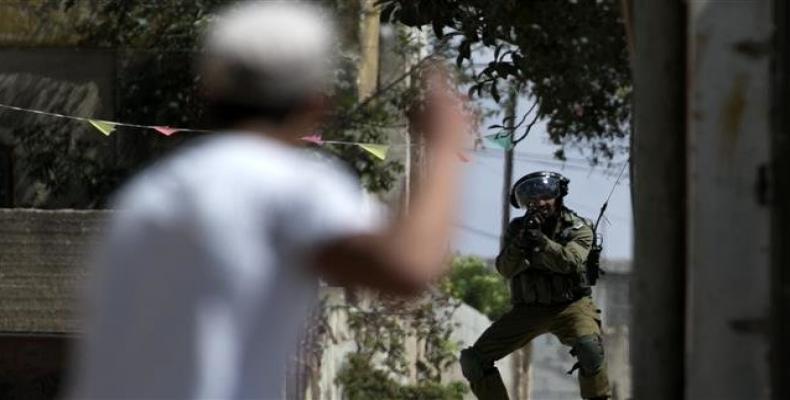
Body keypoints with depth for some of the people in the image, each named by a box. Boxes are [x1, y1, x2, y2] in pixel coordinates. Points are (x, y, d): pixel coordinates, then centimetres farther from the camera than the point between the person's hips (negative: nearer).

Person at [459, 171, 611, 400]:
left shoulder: (578, 228, -4)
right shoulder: (517, 228, 4)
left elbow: (569, 261, -22)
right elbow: (505, 269, -9)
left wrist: (539, 240, -36)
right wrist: (521, 241, -26)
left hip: (569, 305, -3)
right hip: (528, 310, 3)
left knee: (589, 346, -36)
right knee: (474, 361, -8)